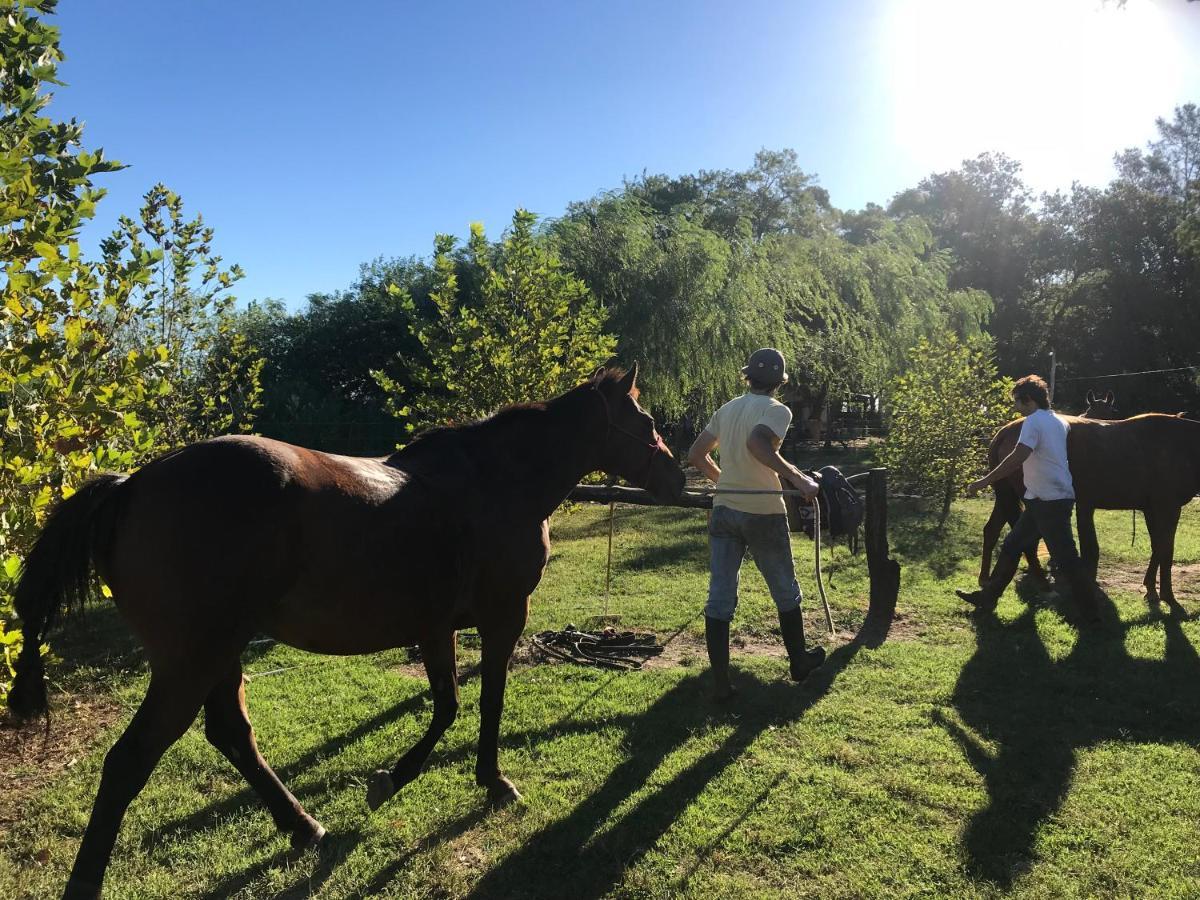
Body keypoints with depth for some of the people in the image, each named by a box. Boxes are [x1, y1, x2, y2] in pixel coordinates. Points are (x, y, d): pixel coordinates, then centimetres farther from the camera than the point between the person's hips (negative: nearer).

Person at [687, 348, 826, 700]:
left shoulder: (726, 410, 9)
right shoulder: (777, 410, -10)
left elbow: (696, 455, 11)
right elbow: (757, 443, -31)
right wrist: (798, 478, -29)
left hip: (724, 511, 5)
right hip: (763, 513, -5)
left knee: (720, 598, 4)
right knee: (786, 593, 17)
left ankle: (720, 682, 5)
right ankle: (799, 662, 33)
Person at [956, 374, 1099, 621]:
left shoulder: (1034, 420, -14)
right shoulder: (1060, 421, 13)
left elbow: (1018, 456, -26)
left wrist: (984, 481, -23)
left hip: (1048, 501, -10)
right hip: (1045, 500, 10)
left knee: (1065, 557, -4)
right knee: (1011, 546, 14)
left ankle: (1091, 612, 3)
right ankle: (987, 596, 21)